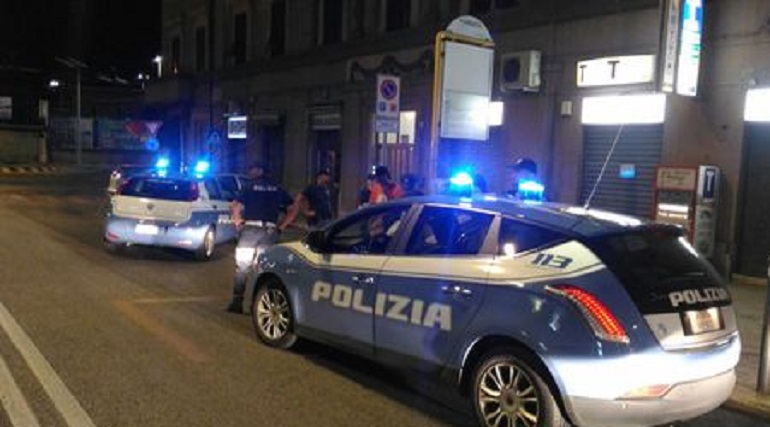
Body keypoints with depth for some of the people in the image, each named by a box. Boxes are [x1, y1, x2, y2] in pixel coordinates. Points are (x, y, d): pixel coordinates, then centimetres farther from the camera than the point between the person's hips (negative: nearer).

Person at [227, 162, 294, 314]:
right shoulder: (277, 189, 14)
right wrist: (282, 226, 11)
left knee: (242, 267, 4)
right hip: (270, 231, 2)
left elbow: (234, 207, -7)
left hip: (251, 229, -2)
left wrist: (237, 222, 7)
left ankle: (237, 303, 4)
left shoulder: (249, 186, 5)